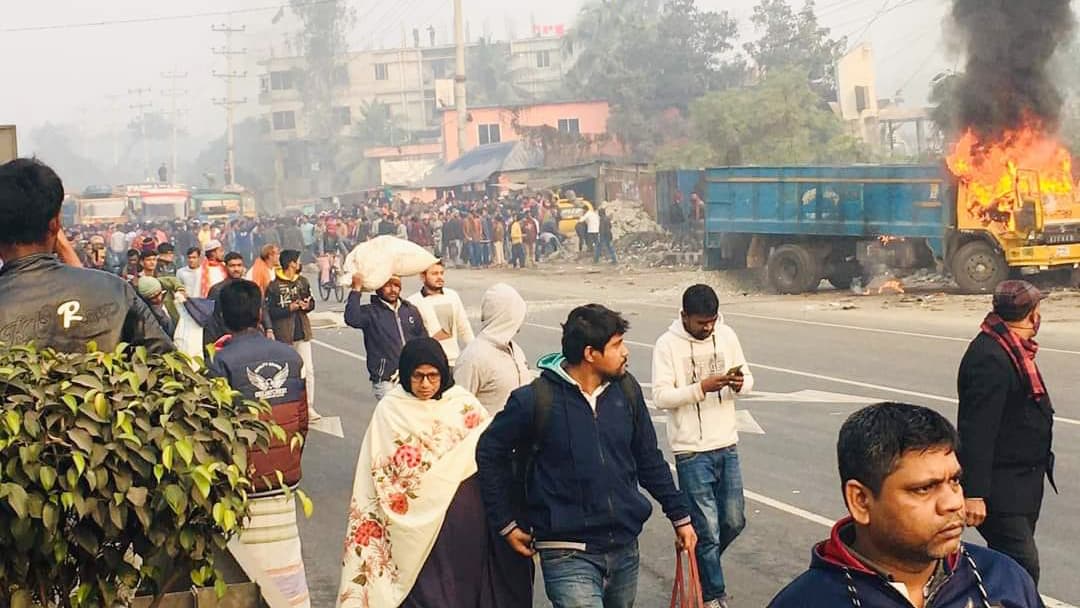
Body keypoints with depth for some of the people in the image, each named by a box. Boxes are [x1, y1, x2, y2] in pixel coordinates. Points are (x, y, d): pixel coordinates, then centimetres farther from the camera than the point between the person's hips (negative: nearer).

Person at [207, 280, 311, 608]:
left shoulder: (222, 362, -13)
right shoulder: (290, 356, 0)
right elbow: (302, 419, 5)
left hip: (244, 482, -4)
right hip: (285, 480, 4)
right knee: (285, 555, 12)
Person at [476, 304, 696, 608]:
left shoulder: (626, 390, 2)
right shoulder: (536, 400, -13)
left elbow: (649, 460, 14)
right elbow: (489, 454, 0)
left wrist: (679, 515, 16)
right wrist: (506, 523, 2)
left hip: (624, 547, 5)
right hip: (568, 553, -5)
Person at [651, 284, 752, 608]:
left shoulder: (726, 335, 3)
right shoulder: (667, 345, -10)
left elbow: (748, 378, 10)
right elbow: (661, 397, -15)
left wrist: (740, 383, -14)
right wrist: (702, 388, -26)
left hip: (727, 446, 5)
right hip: (691, 451, -5)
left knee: (734, 521, 11)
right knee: (707, 528, 0)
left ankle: (702, 564, 38)